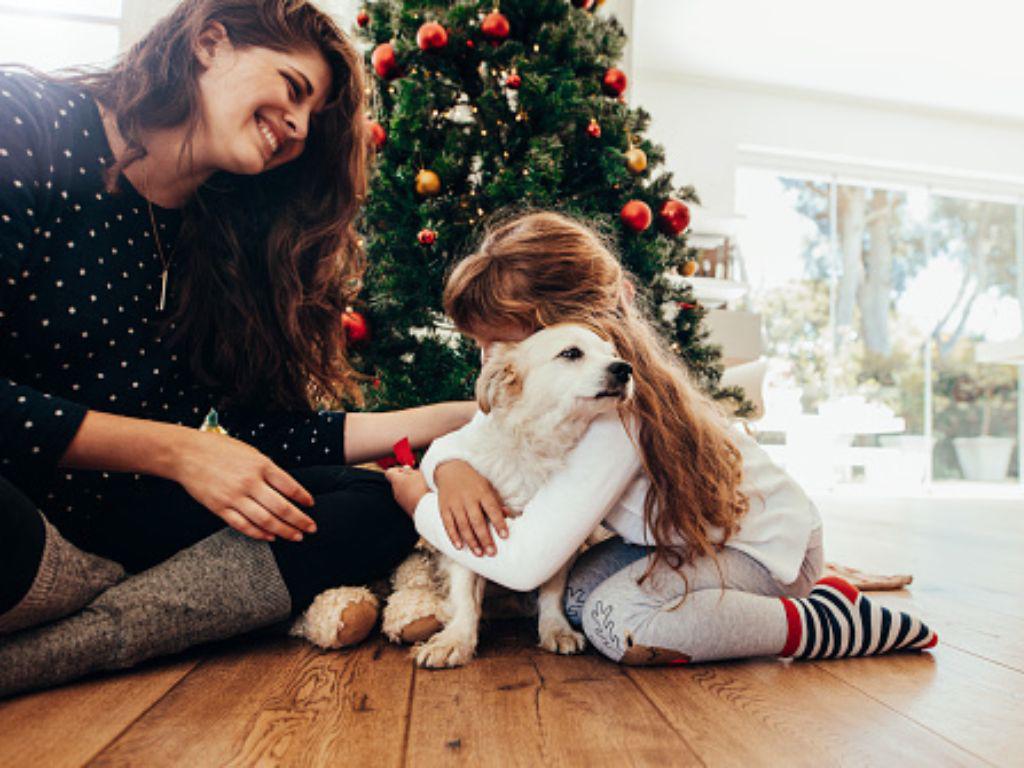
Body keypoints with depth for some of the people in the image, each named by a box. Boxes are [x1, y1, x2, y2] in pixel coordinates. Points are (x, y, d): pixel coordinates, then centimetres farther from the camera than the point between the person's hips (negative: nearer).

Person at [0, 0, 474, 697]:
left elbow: (262, 431, 2)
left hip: (111, 512, 7)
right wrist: (174, 450, -17)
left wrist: (461, 418, 0)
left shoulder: (226, 240, 7)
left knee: (381, 504, -11)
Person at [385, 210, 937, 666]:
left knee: (617, 617, -28)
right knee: (575, 595, -12)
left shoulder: (612, 413, -35)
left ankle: (830, 621, -12)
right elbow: (457, 440, -1)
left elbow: (525, 561, -40)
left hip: (765, 545, -8)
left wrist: (422, 505, -24)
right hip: (686, 537, 8)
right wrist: (452, 470, -27)